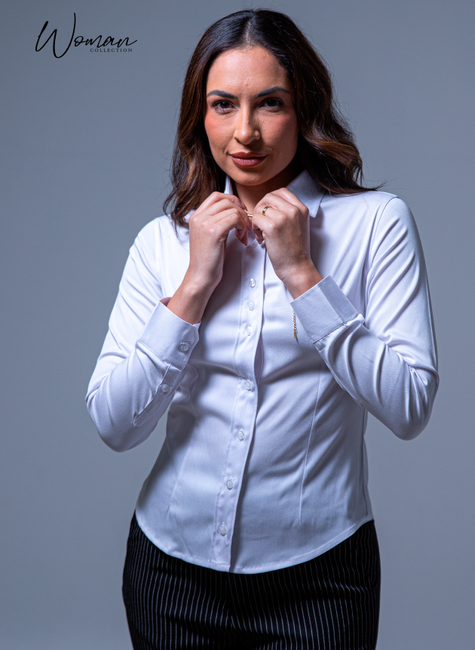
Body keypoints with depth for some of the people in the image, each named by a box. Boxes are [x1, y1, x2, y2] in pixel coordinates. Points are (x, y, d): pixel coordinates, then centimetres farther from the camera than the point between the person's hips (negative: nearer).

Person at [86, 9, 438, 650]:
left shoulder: (376, 222, -7)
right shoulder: (162, 240, 0)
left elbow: (410, 407, -13)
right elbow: (113, 423, -5)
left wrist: (302, 274, -17)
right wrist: (193, 285, -14)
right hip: (173, 559, 3)